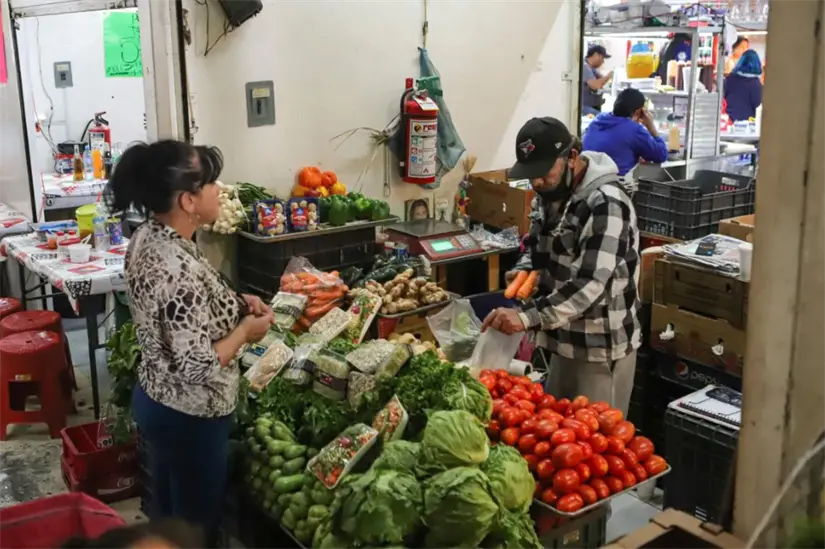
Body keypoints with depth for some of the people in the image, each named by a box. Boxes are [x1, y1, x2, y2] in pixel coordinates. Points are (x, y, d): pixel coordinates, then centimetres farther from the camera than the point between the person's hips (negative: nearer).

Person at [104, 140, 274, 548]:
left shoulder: (146, 237, -4)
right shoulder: (180, 270, -32)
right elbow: (197, 367, -30)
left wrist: (235, 303, 2)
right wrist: (246, 330, -15)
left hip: (154, 398, 9)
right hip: (188, 416, -9)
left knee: (168, 511, 27)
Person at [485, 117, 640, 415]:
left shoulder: (606, 205, -23)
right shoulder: (548, 194, 4)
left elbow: (590, 285, -30)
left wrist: (527, 317, -37)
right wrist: (525, 270, -1)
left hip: (602, 347, -8)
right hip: (565, 339, 8)